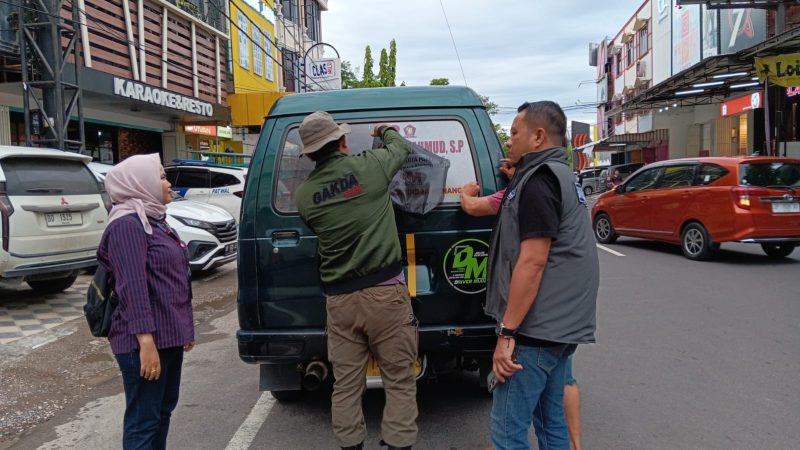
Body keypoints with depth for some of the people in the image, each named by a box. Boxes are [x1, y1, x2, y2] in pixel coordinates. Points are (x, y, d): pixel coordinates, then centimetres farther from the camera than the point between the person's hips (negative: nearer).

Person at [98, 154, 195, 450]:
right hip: (146, 341, -9)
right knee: (143, 420, 0)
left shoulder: (154, 219, 14)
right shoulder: (128, 225, -15)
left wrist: (184, 329, 21)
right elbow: (133, 287, -23)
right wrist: (146, 341, -28)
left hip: (169, 336, 10)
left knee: (163, 411, 18)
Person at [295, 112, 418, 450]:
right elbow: (401, 148, 16)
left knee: (346, 385, 13)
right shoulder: (369, 165, -4)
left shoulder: (303, 193, 2)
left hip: (339, 298, 3)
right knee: (399, 381, 8)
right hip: (385, 292, -3)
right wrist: (385, 130, 38)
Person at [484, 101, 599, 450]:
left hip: (536, 329, -10)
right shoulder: (560, 175, 17)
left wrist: (507, 332, -19)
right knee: (550, 420, 18)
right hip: (559, 324, 10)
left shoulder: (538, 179, -14)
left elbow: (533, 261, -21)